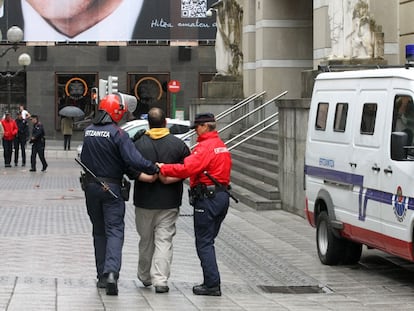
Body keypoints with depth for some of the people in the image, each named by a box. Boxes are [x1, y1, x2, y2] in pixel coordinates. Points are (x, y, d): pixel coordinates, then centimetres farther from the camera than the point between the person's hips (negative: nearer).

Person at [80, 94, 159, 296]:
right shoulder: (117, 134, -16)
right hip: (111, 188, -5)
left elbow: (84, 159, 9)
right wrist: (154, 169, -17)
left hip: (91, 186, 5)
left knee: (99, 231, 15)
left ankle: (102, 275, 18)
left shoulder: (88, 131, 4)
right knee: (114, 230, -3)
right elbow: (134, 160, -26)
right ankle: (111, 271, -22)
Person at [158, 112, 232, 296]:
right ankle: (211, 282, 16)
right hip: (222, 196, 9)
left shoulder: (205, 147, -15)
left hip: (207, 197, -9)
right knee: (208, 241, 16)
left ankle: (212, 285, -7)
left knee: (204, 243, -5)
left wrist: (163, 168, -17)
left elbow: (187, 169, -26)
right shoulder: (222, 146, 17)